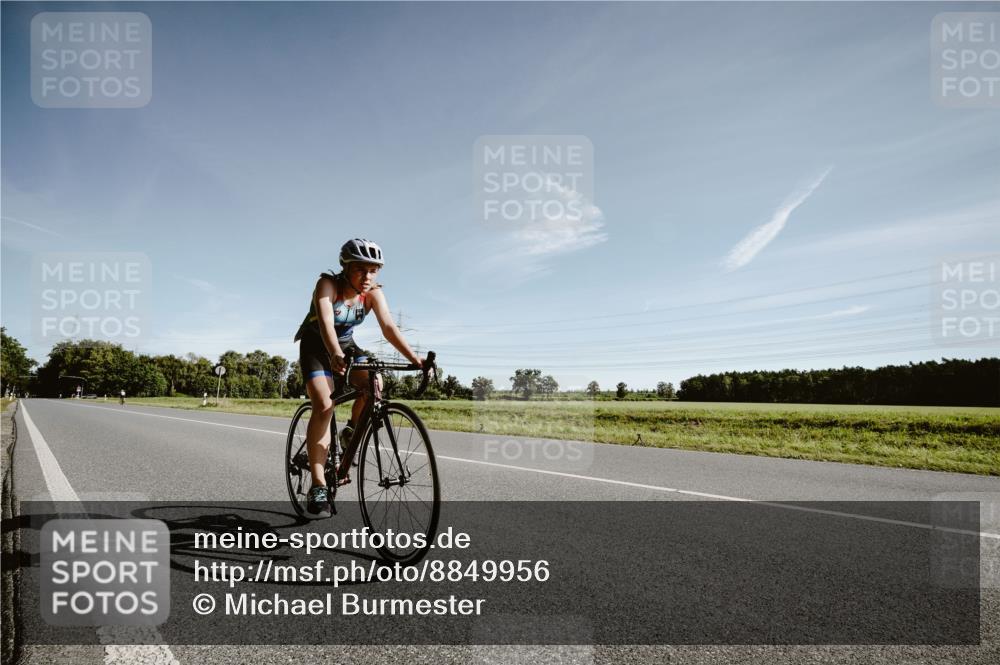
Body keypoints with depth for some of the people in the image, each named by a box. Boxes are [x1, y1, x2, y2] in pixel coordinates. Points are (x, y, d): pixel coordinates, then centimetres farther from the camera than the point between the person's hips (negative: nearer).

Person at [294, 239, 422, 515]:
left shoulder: (373, 292, -14)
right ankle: (318, 484, -22)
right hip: (316, 347, -3)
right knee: (324, 405, -24)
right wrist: (335, 355, -61)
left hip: (347, 345, 4)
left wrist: (415, 359, -40)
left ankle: (351, 432, 3)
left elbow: (389, 328, -25)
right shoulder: (328, 284, -25)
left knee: (374, 385, -26)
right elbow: (326, 323, -41)